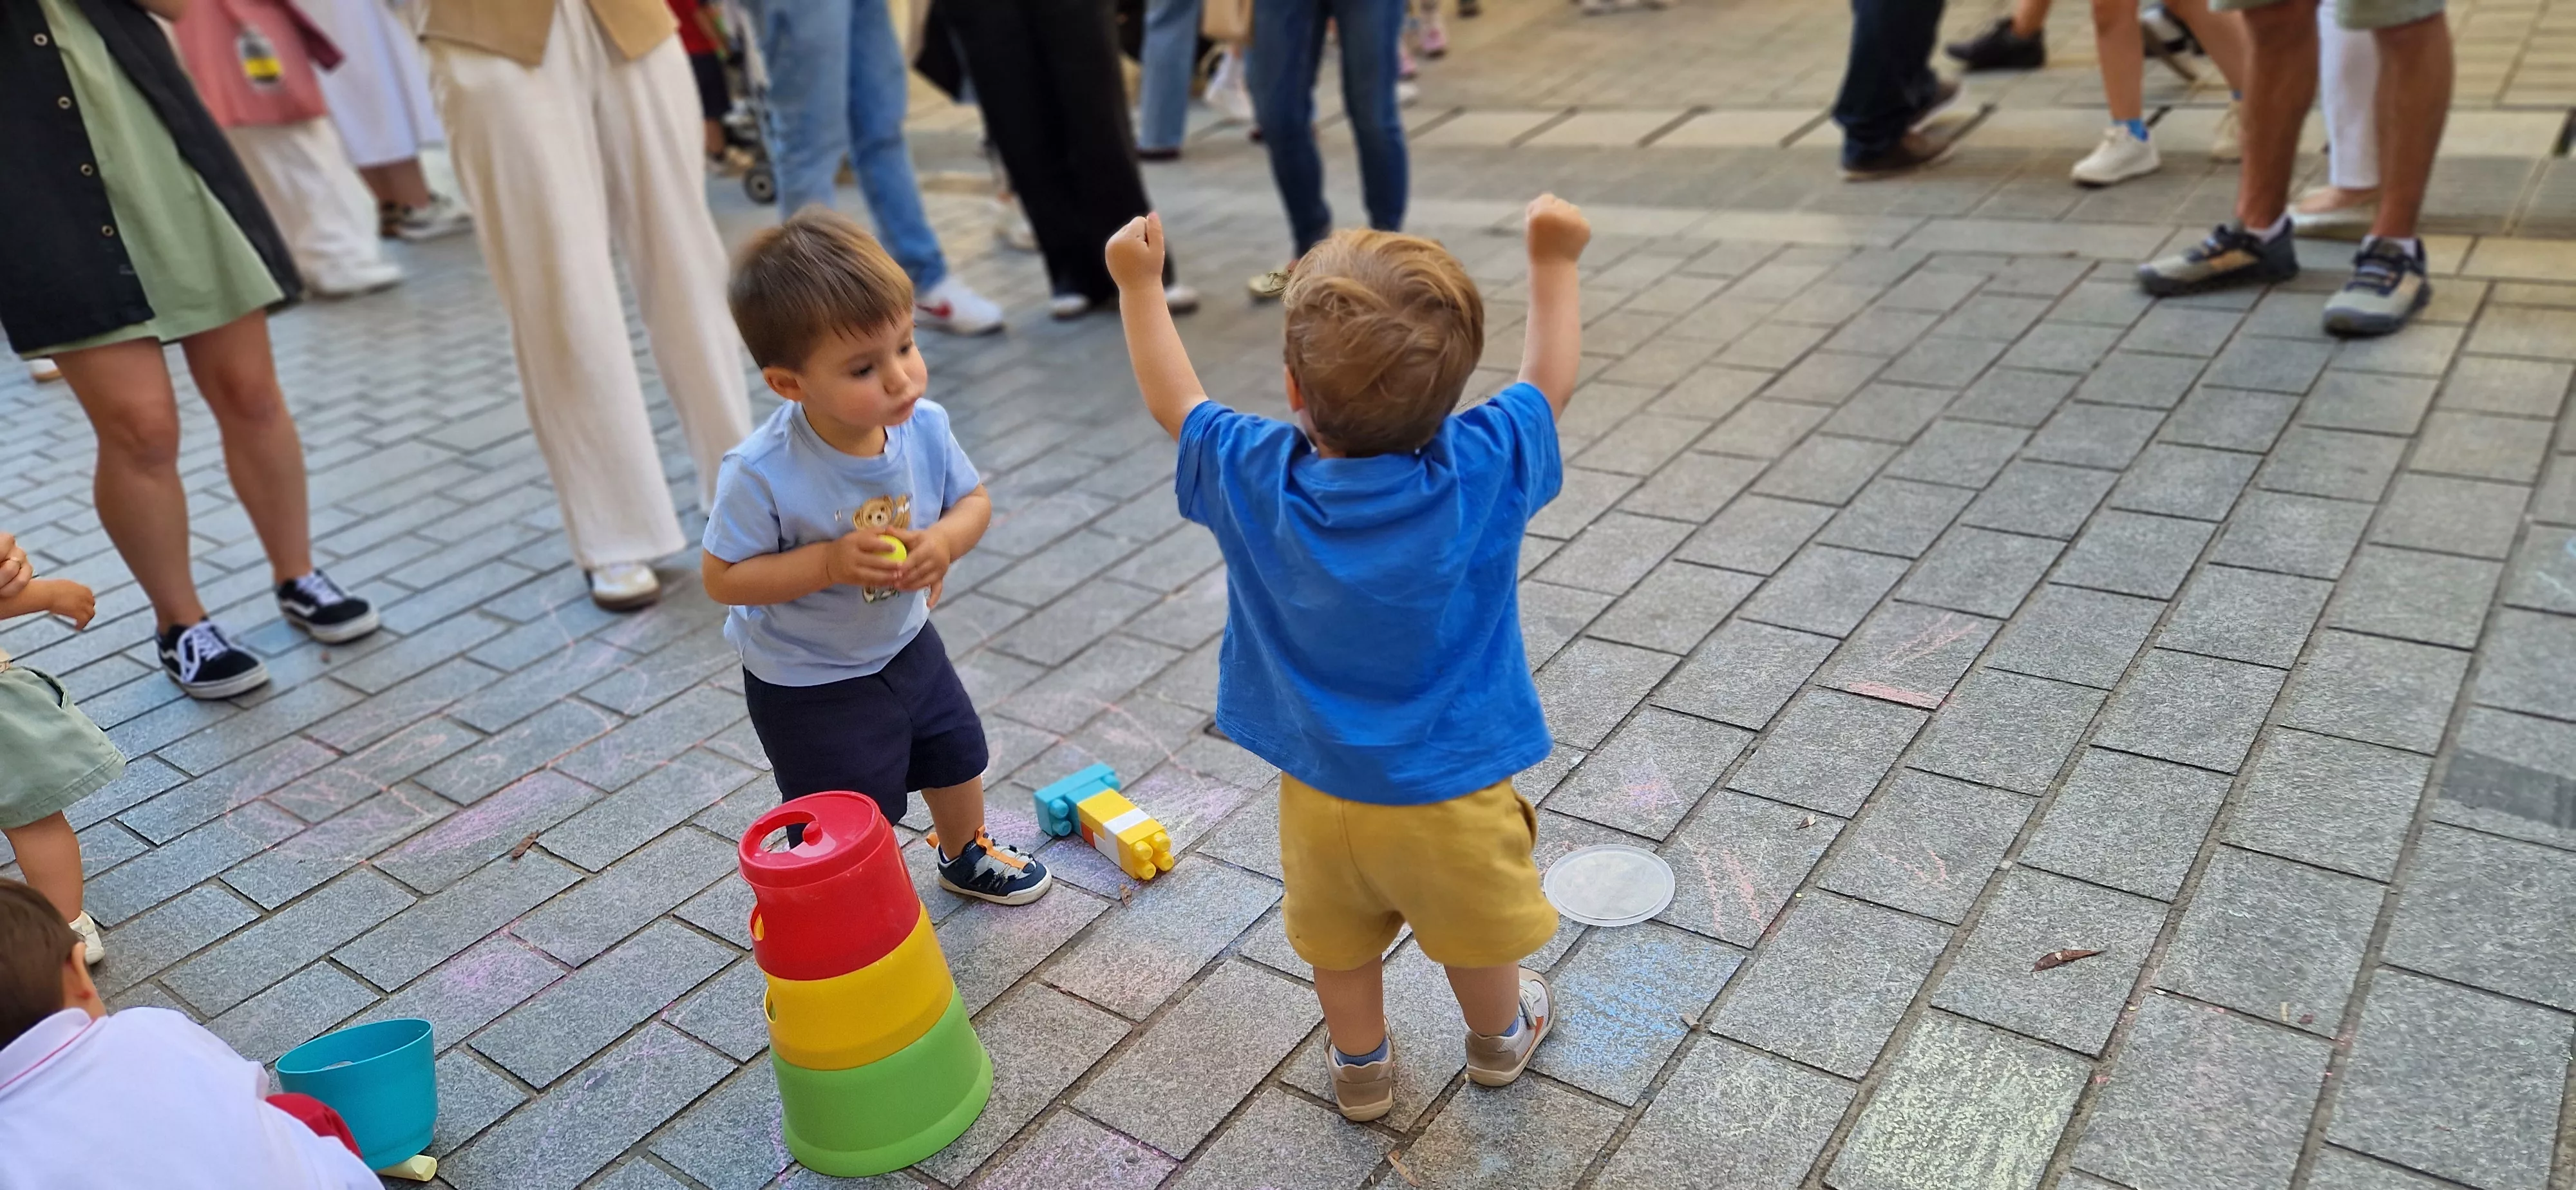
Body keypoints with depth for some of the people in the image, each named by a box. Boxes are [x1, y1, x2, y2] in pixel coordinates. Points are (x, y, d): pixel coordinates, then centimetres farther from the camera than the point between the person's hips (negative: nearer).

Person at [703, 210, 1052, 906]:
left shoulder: (925, 427, -19)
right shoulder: (763, 474, -32)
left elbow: (973, 500, -4)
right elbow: (723, 579, -24)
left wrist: (945, 541, -26)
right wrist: (830, 562, -36)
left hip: (904, 644, 6)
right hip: (806, 684, -5)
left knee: (958, 756, 26)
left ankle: (966, 855, 57)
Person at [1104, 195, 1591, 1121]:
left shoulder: (1255, 480, -20)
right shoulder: (1482, 472, -25)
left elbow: (1172, 402, 0)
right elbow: (1549, 382, -5)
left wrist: (1138, 284, 10)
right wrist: (1553, 262, 5)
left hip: (1320, 792, 1)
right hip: (1451, 793, -1)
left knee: (1339, 939, 26)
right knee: (1477, 935, 26)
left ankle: (1360, 1067, 48)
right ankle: (1498, 1038, 53)